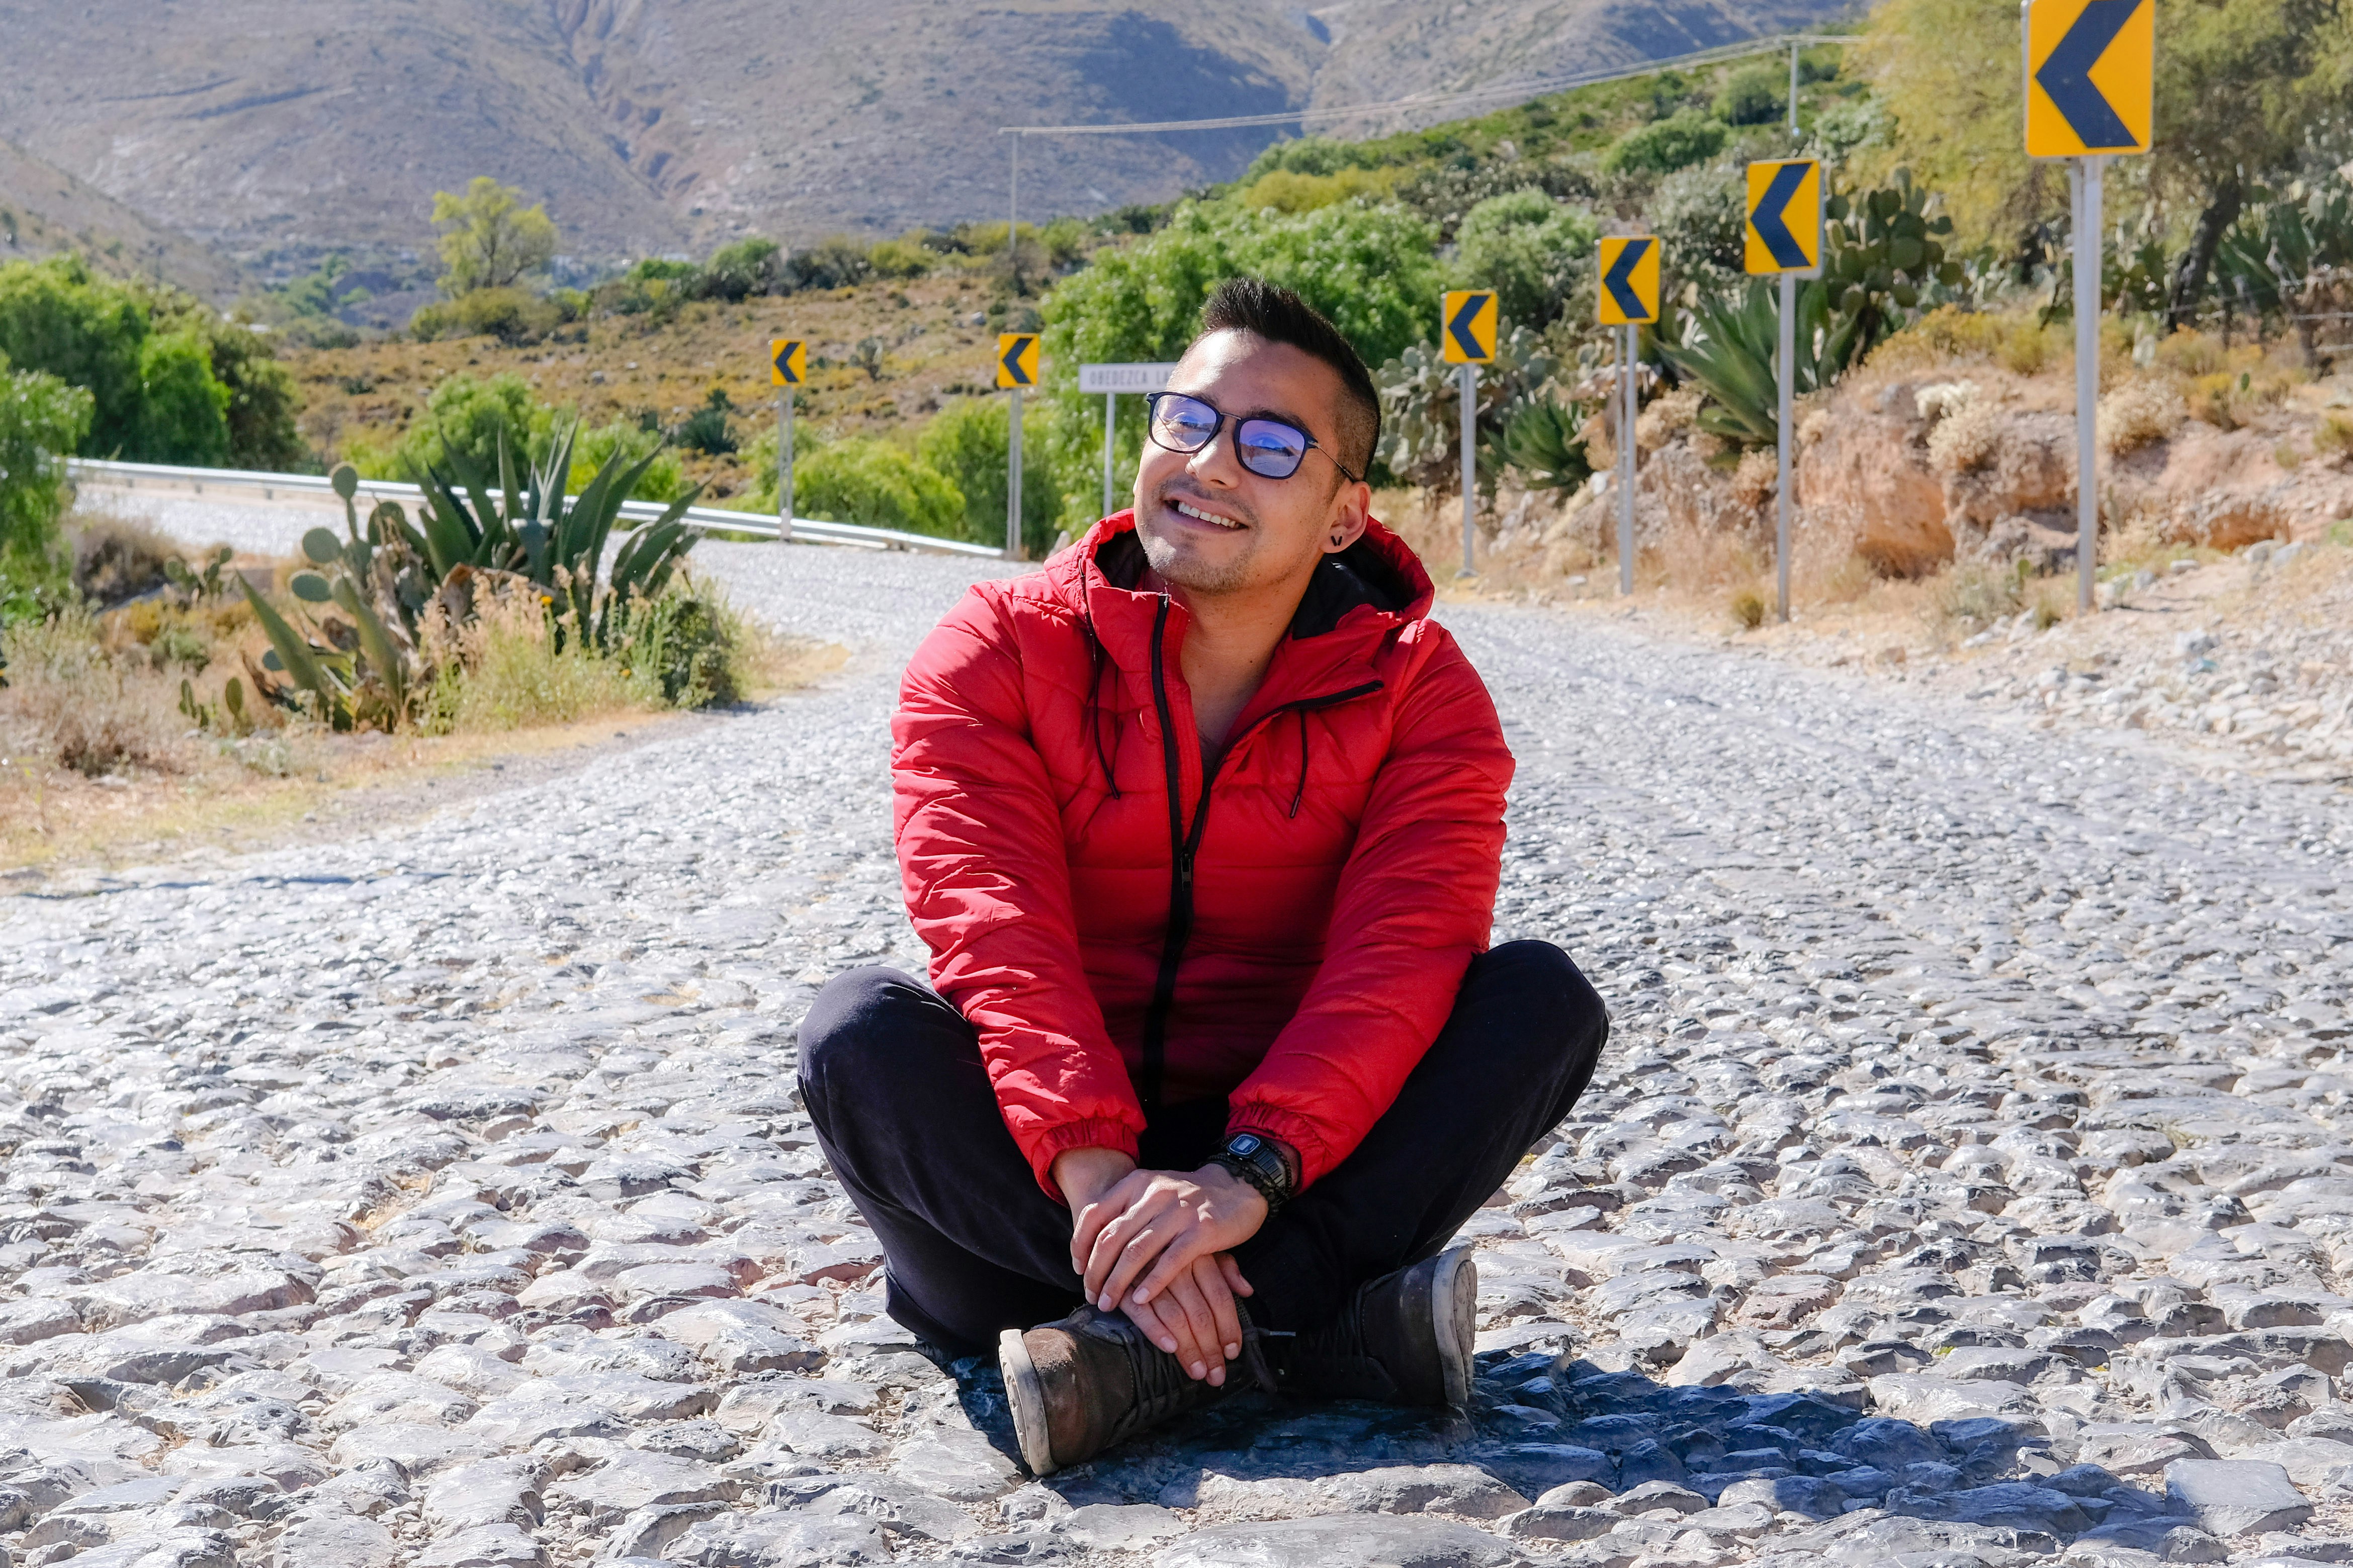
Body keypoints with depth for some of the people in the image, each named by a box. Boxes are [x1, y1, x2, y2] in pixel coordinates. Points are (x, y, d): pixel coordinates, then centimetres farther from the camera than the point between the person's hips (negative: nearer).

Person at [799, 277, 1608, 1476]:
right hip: (1046, 1158, 0)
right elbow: (996, 930, -19)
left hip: (1285, 1173, 1)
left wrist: (1250, 1174, -36)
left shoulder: (1420, 692, -4)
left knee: (1542, 999, -21)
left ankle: (1163, 1353, -34)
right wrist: (1094, 1172, -36)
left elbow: (1399, 959, -19)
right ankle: (1323, 1329, -34)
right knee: (859, 1036, -29)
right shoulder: (997, 650, -5)